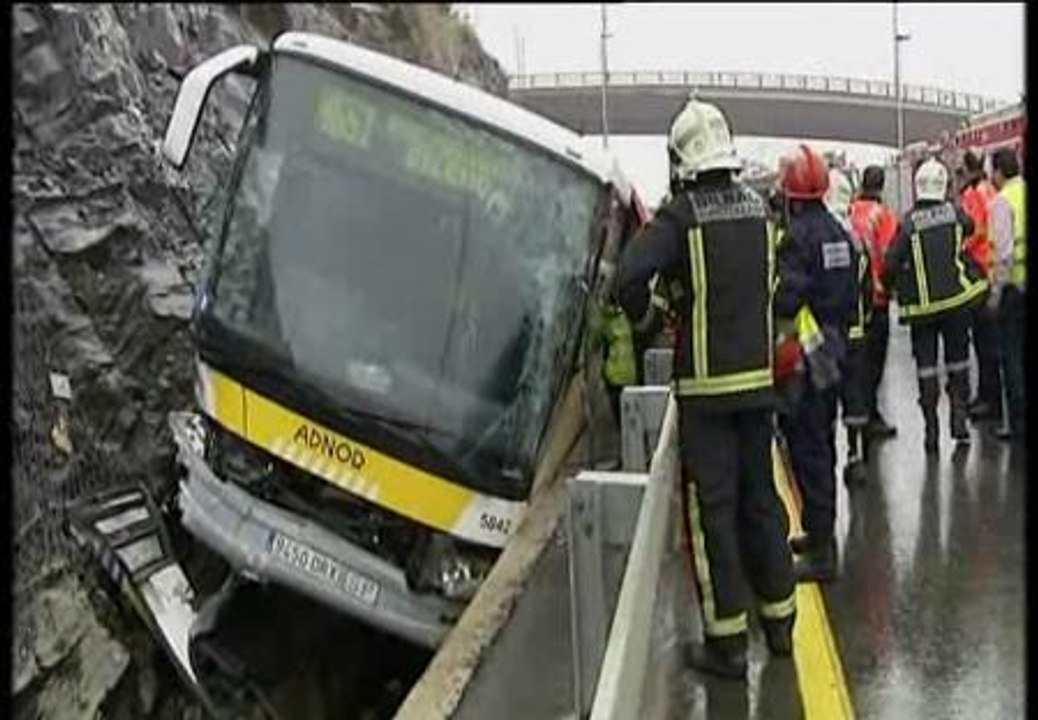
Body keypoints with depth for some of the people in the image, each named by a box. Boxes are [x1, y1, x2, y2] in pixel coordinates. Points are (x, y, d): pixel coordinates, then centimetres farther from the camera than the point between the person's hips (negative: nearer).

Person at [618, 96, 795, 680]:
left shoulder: (682, 213, -14)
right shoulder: (757, 206, 4)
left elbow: (632, 274, -24)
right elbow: (768, 279, 11)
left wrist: (641, 315, -6)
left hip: (706, 383, -5)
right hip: (759, 375, 5)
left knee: (712, 507, 2)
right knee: (760, 495, 17)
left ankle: (728, 641, 7)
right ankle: (780, 619, 27)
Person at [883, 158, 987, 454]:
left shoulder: (908, 222, -11)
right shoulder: (955, 213, -5)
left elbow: (891, 262, -12)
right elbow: (969, 228, 15)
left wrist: (890, 285, 5)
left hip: (922, 305, -1)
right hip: (957, 298, 1)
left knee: (925, 364, 6)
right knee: (957, 359, 15)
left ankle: (931, 429, 5)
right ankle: (959, 417, 10)